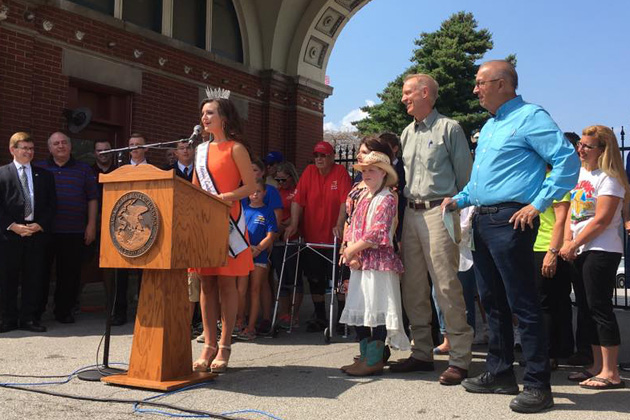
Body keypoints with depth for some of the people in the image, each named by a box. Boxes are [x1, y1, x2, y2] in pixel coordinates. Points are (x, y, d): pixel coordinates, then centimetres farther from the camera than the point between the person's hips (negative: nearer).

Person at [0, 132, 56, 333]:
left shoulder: (44, 175, 12)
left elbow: (52, 204, 9)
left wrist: (40, 225, -6)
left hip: (37, 233, 2)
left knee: (34, 277, 3)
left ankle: (29, 318, 12)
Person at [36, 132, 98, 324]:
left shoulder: (84, 170, 9)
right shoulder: (39, 169, 9)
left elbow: (92, 199, 7)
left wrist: (91, 225, 0)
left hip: (74, 232, 0)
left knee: (70, 273, 3)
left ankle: (64, 311, 14)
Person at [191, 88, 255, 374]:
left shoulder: (235, 149, -1)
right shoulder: (202, 150, 16)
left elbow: (251, 186, -6)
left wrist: (224, 198, -18)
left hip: (227, 221, -6)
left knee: (226, 283, -2)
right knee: (206, 284, 5)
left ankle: (224, 347, 4)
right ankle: (209, 345, 11)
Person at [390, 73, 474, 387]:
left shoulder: (448, 128, -1)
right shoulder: (407, 133, 18)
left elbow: (465, 176, -2)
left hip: (439, 212, -7)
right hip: (411, 213, 7)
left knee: (447, 286, -9)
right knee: (413, 287, 9)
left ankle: (460, 358, -1)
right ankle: (422, 353, 19)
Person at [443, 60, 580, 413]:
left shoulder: (530, 117, -8)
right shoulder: (489, 125, 20)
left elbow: (569, 161, -16)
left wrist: (537, 204, -19)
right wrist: (460, 199, 14)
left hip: (510, 221, -9)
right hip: (483, 221, 10)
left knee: (523, 304, -5)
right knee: (493, 301, 14)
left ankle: (538, 385, 3)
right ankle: (500, 373, 25)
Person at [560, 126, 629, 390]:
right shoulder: (581, 173, 14)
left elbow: (602, 220, -17)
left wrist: (574, 244, -13)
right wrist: (568, 240, 0)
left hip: (602, 251, -9)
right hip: (581, 252, 9)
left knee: (600, 308, -8)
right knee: (587, 308, 11)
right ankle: (597, 367, 21)